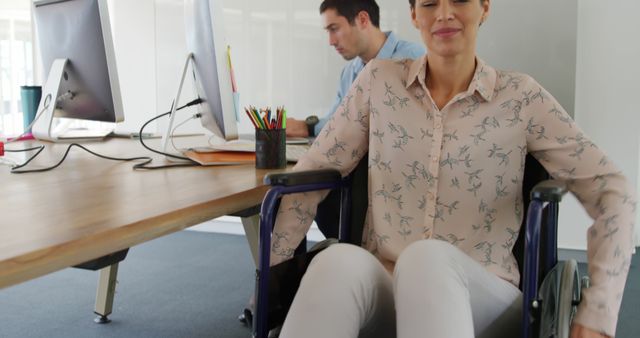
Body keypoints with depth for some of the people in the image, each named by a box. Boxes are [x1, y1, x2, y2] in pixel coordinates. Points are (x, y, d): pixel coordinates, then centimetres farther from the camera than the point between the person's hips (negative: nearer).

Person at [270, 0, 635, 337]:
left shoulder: (521, 96, 0)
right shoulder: (379, 81, 5)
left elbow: (611, 191, -1)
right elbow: (313, 173, 7)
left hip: (482, 298, -1)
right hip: (384, 291, 2)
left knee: (427, 259, -37)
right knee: (339, 262, -35)